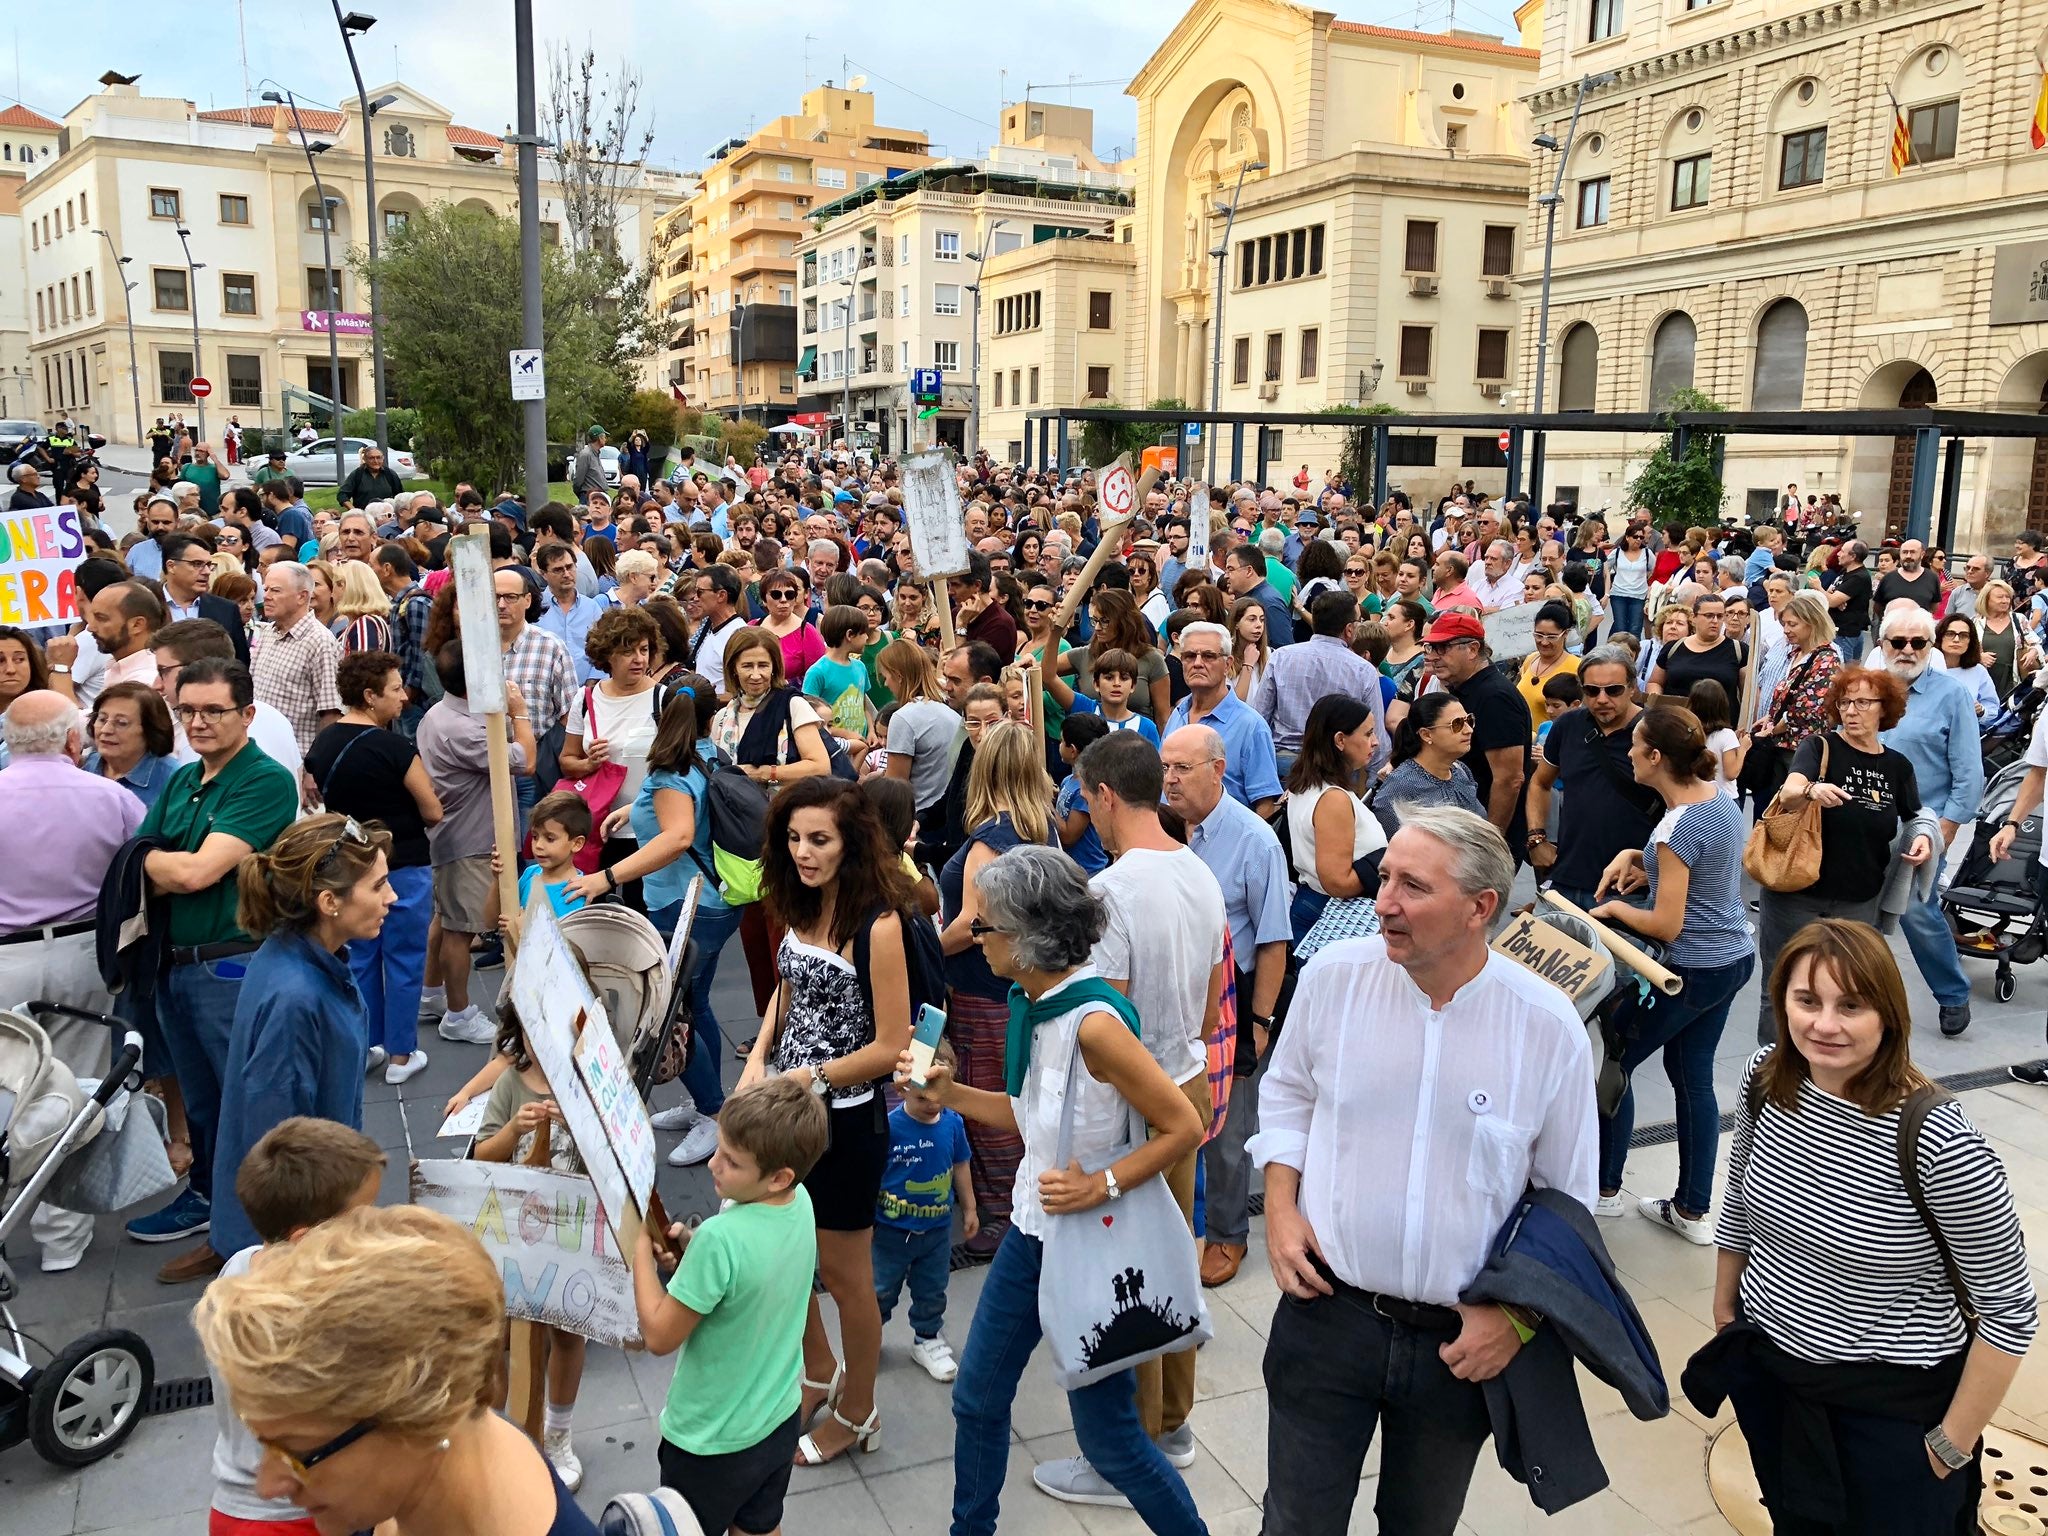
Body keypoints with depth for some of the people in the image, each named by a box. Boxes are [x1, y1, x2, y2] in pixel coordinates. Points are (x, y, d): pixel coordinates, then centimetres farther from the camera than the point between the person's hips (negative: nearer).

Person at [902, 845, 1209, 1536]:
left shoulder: (1094, 1021, -27)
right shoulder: (1032, 1004, -1)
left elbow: (1185, 1126, -22)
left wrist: (1102, 1185, -27)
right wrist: (947, 1093, 1)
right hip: (1032, 1228, 8)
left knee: (1107, 1436, 8)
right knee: (977, 1396, 20)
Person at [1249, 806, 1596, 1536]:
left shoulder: (1549, 1025, -14)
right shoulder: (1333, 976, -11)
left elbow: (1566, 1197, -2)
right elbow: (1287, 1095, 8)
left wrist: (1519, 1313, -8)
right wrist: (1280, 1207, -4)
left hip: (1462, 1340, 0)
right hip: (1329, 1311, 0)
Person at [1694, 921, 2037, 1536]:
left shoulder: (1940, 1144, -29)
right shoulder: (1767, 1077, -13)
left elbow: (2010, 1310, -18)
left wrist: (1953, 1444, -11)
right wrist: (1724, 1307, 14)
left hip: (1890, 1400, -5)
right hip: (1763, 1363, 5)